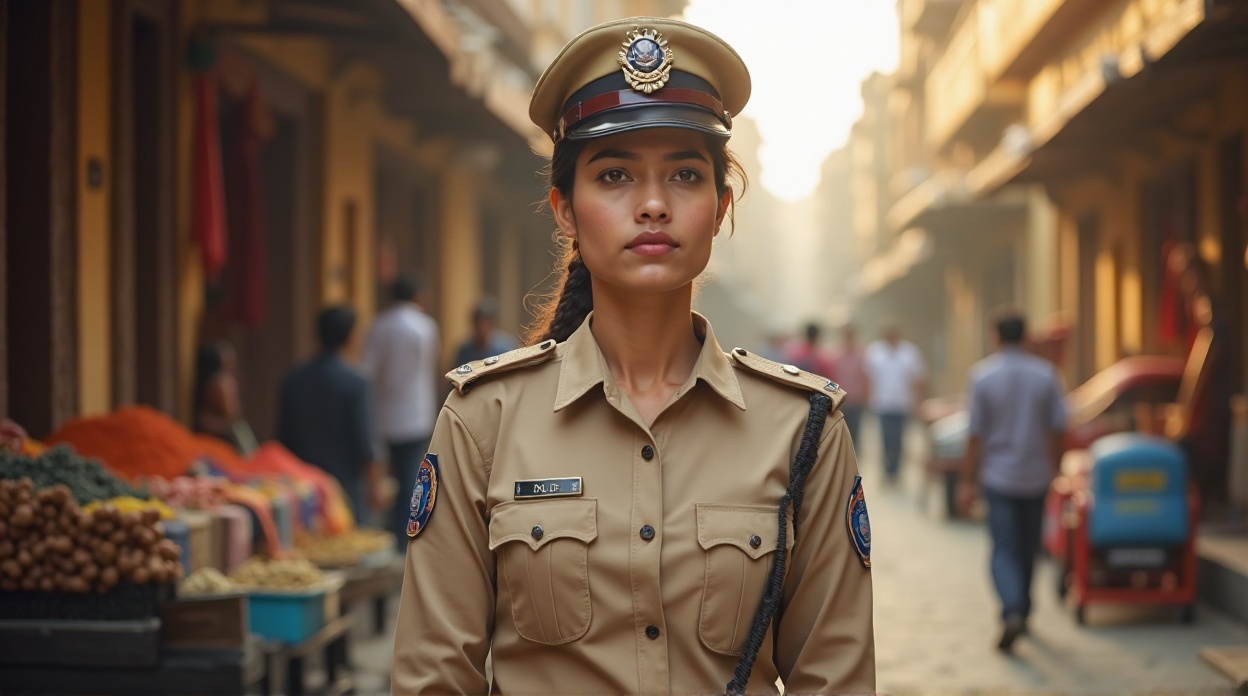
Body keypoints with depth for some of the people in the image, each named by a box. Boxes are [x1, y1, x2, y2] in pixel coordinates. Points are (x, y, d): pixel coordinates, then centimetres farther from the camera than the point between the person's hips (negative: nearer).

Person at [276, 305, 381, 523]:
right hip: (346, 485, -4)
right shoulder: (355, 384, -13)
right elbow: (363, 443, -12)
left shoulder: (293, 380, 1)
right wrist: (374, 485, -1)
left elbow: (284, 439, 6)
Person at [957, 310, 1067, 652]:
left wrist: (968, 481, -2)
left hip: (998, 475, -2)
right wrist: (1054, 469, 11)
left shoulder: (982, 375, -8)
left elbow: (975, 434, -8)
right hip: (1035, 476, 2)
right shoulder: (1046, 374, -3)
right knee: (1028, 549, 16)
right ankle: (1022, 611, 27)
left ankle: (1012, 613, -23)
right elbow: (1056, 429, -2)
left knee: (1004, 550, -2)